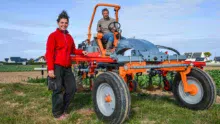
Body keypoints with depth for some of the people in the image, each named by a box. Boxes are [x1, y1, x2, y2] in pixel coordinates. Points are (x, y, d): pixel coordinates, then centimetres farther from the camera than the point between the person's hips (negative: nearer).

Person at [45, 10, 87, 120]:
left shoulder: (69, 37, 16)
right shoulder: (53, 35, -5)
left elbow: (73, 50, 27)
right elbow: (49, 53, -11)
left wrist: (81, 52, 8)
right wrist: (50, 68, -18)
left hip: (67, 67, 8)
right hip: (57, 66, -7)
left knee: (71, 88, 10)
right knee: (58, 90, -2)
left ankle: (63, 110, 27)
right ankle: (57, 113, 15)